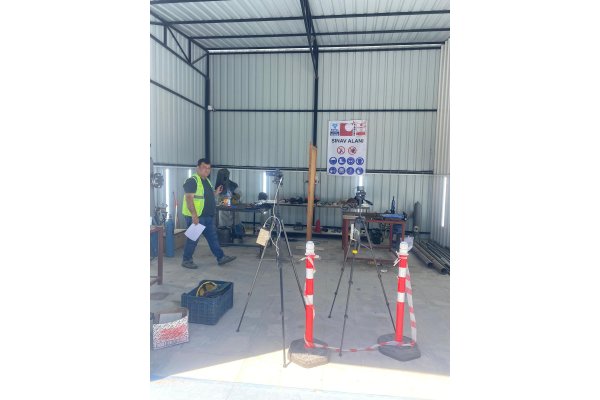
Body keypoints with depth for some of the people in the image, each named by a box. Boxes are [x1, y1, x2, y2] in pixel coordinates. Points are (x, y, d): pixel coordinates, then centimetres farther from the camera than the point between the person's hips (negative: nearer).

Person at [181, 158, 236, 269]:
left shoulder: (207, 181, 15)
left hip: (208, 217, 9)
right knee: (193, 239, 2)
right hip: (196, 217, -9)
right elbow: (189, 198, -21)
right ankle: (186, 261, 16)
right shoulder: (192, 181, -14)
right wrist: (194, 215, -28)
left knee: (213, 237, 12)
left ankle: (221, 257, 18)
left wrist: (216, 192, 11)